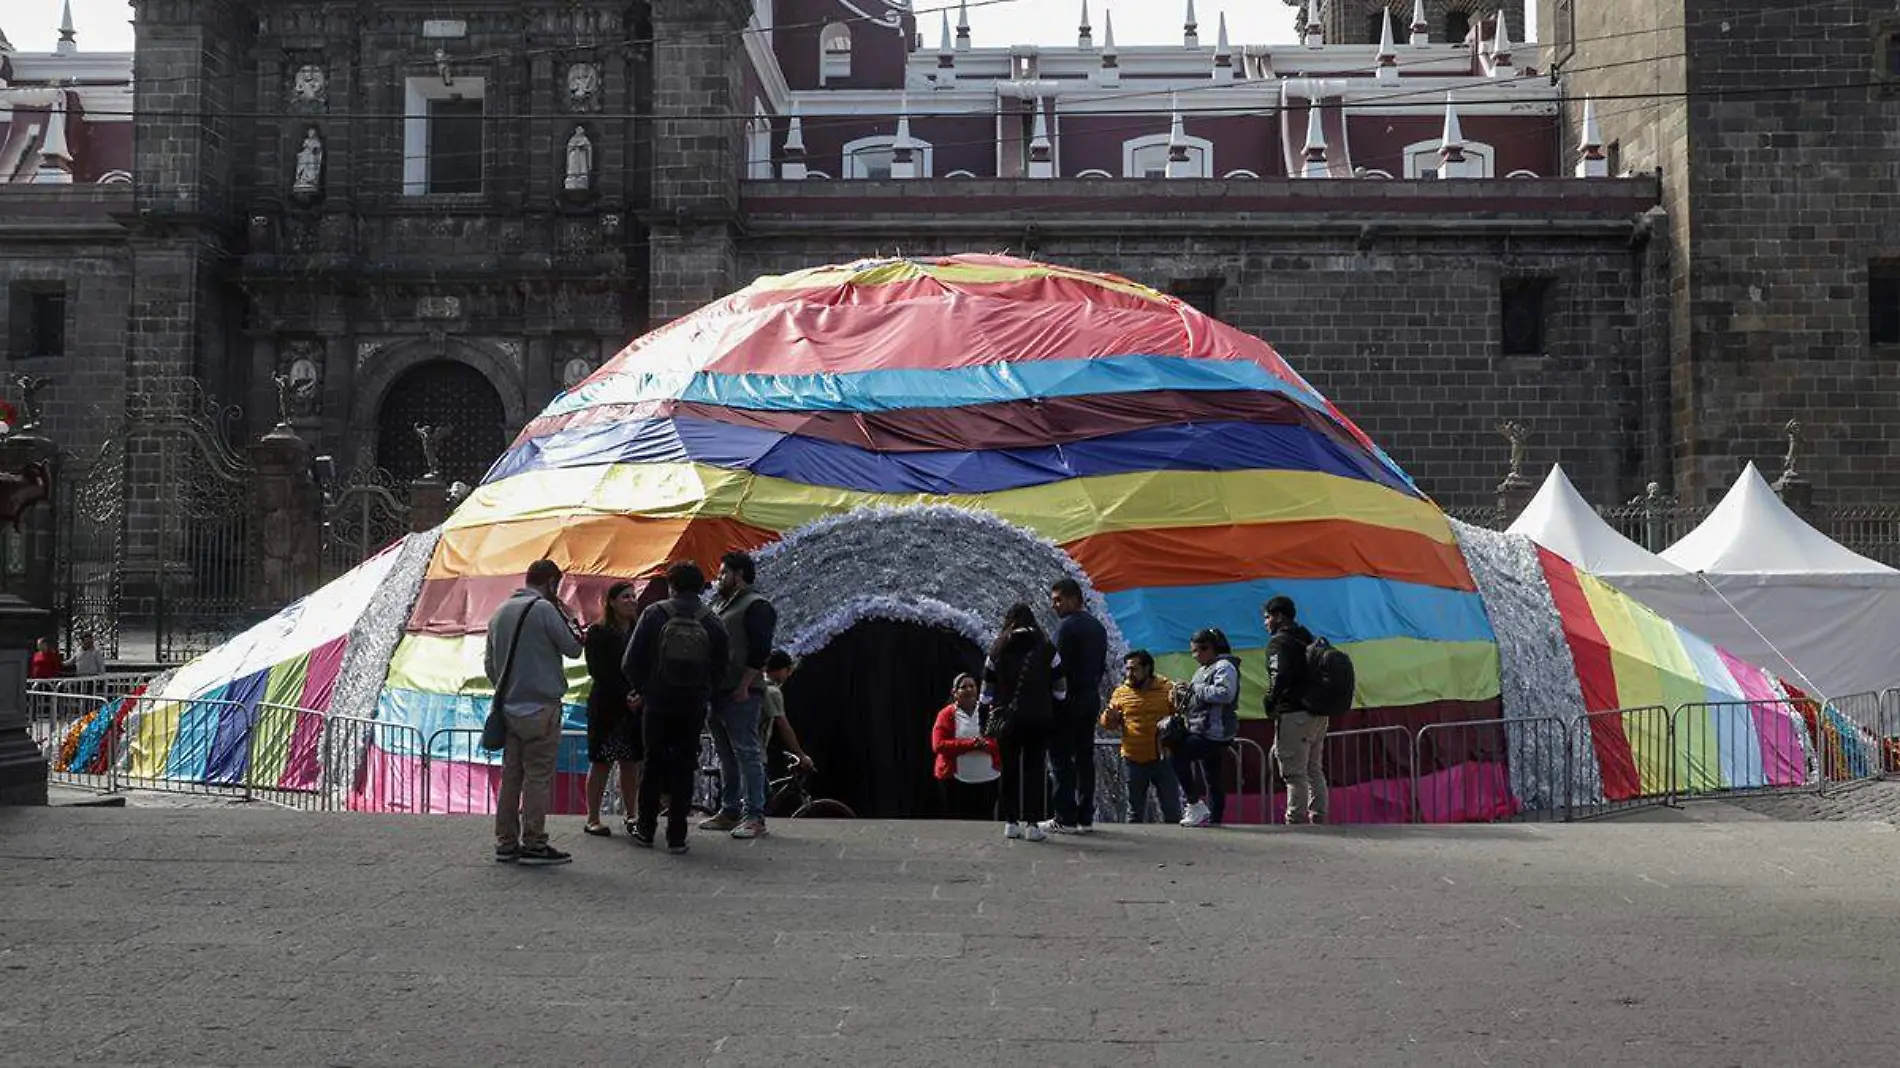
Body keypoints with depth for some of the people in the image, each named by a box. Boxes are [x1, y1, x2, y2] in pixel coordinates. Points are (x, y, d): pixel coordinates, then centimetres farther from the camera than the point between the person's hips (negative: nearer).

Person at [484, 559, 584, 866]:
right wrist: (565, 616, 5)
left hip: (509, 709, 7)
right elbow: (573, 648, -6)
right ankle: (534, 843, -3)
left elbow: (489, 662, 17)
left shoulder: (501, 612, 13)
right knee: (538, 777, -4)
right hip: (540, 708, -7)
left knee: (510, 776, 9)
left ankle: (506, 843, 11)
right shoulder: (544, 609, -11)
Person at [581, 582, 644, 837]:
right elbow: (598, 671, -8)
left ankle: (631, 816, 12)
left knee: (631, 763, 6)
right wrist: (626, 695, -15)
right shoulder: (598, 633, -1)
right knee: (601, 762, -1)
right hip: (606, 706, -4)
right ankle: (593, 818, 3)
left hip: (635, 707, 4)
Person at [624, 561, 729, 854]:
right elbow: (720, 668, 3)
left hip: (657, 704, -1)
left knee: (653, 766, 11)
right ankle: (676, 836, 6)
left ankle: (645, 830, 16)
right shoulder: (712, 622, 0)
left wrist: (642, 690, 11)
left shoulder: (654, 614, -5)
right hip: (694, 707, 1)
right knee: (684, 769, 6)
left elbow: (631, 662, -5)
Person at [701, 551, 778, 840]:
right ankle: (729, 812, 18)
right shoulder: (719, 604, 21)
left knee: (746, 753, -9)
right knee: (726, 756, 12)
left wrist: (744, 686, -20)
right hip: (717, 691, 9)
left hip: (740, 694, -9)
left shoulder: (756, 606, -7)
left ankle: (754, 816, -9)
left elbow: (759, 650, -16)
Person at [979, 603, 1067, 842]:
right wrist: (1057, 715, 15)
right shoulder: (1047, 649, 1)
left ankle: (1011, 822, 12)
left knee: (1009, 770, 10)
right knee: (1035, 769, 2)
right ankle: (1032, 824, -2)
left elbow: (988, 688, 5)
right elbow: (1060, 687, 3)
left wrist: (983, 715, 15)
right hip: (1039, 719, -1)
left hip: (1007, 719, 1)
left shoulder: (998, 650, 3)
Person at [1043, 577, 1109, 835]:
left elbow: (1058, 665, -16)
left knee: (1062, 758, -4)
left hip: (1068, 701, -8)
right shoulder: (1098, 627, 14)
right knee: (1085, 758, 10)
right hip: (1091, 699, 8)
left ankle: (1065, 819, -6)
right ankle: (1085, 817, 11)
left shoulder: (1067, 625, -13)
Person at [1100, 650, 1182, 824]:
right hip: (1133, 760, 2)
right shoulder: (1121, 692, 4)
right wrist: (1109, 717, -14)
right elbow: (1107, 723, 8)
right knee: (1135, 811, 10)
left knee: (1172, 810, 4)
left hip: (1161, 758, -1)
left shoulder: (1167, 689, -1)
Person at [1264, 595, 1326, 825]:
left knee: (1294, 773, -6)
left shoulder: (1279, 642, -8)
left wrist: (1270, 705, -10)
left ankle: (1296, 820, -7)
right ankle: (1319, 818, 16)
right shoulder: (1308, 639, 18)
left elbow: (1280, 676, -22)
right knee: (1315, 770, 15)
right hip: (1318, 713, 9)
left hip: (1294, 714, -9)